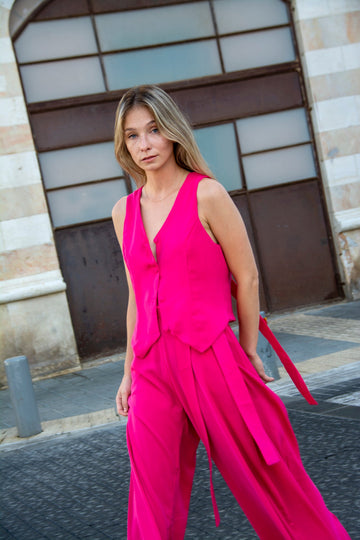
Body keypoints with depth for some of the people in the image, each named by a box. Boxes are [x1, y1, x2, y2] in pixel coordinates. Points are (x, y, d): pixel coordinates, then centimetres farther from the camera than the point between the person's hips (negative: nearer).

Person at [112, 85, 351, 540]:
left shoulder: (206, 195, -5)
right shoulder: (124, 211, 10)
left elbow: (246, 278, -2)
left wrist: (247, 354, 2)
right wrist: (130, 370, 17)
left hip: (210, 358, -4)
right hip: (153, 366, 4)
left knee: (263, 474, 7)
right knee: (152, 496, 5)